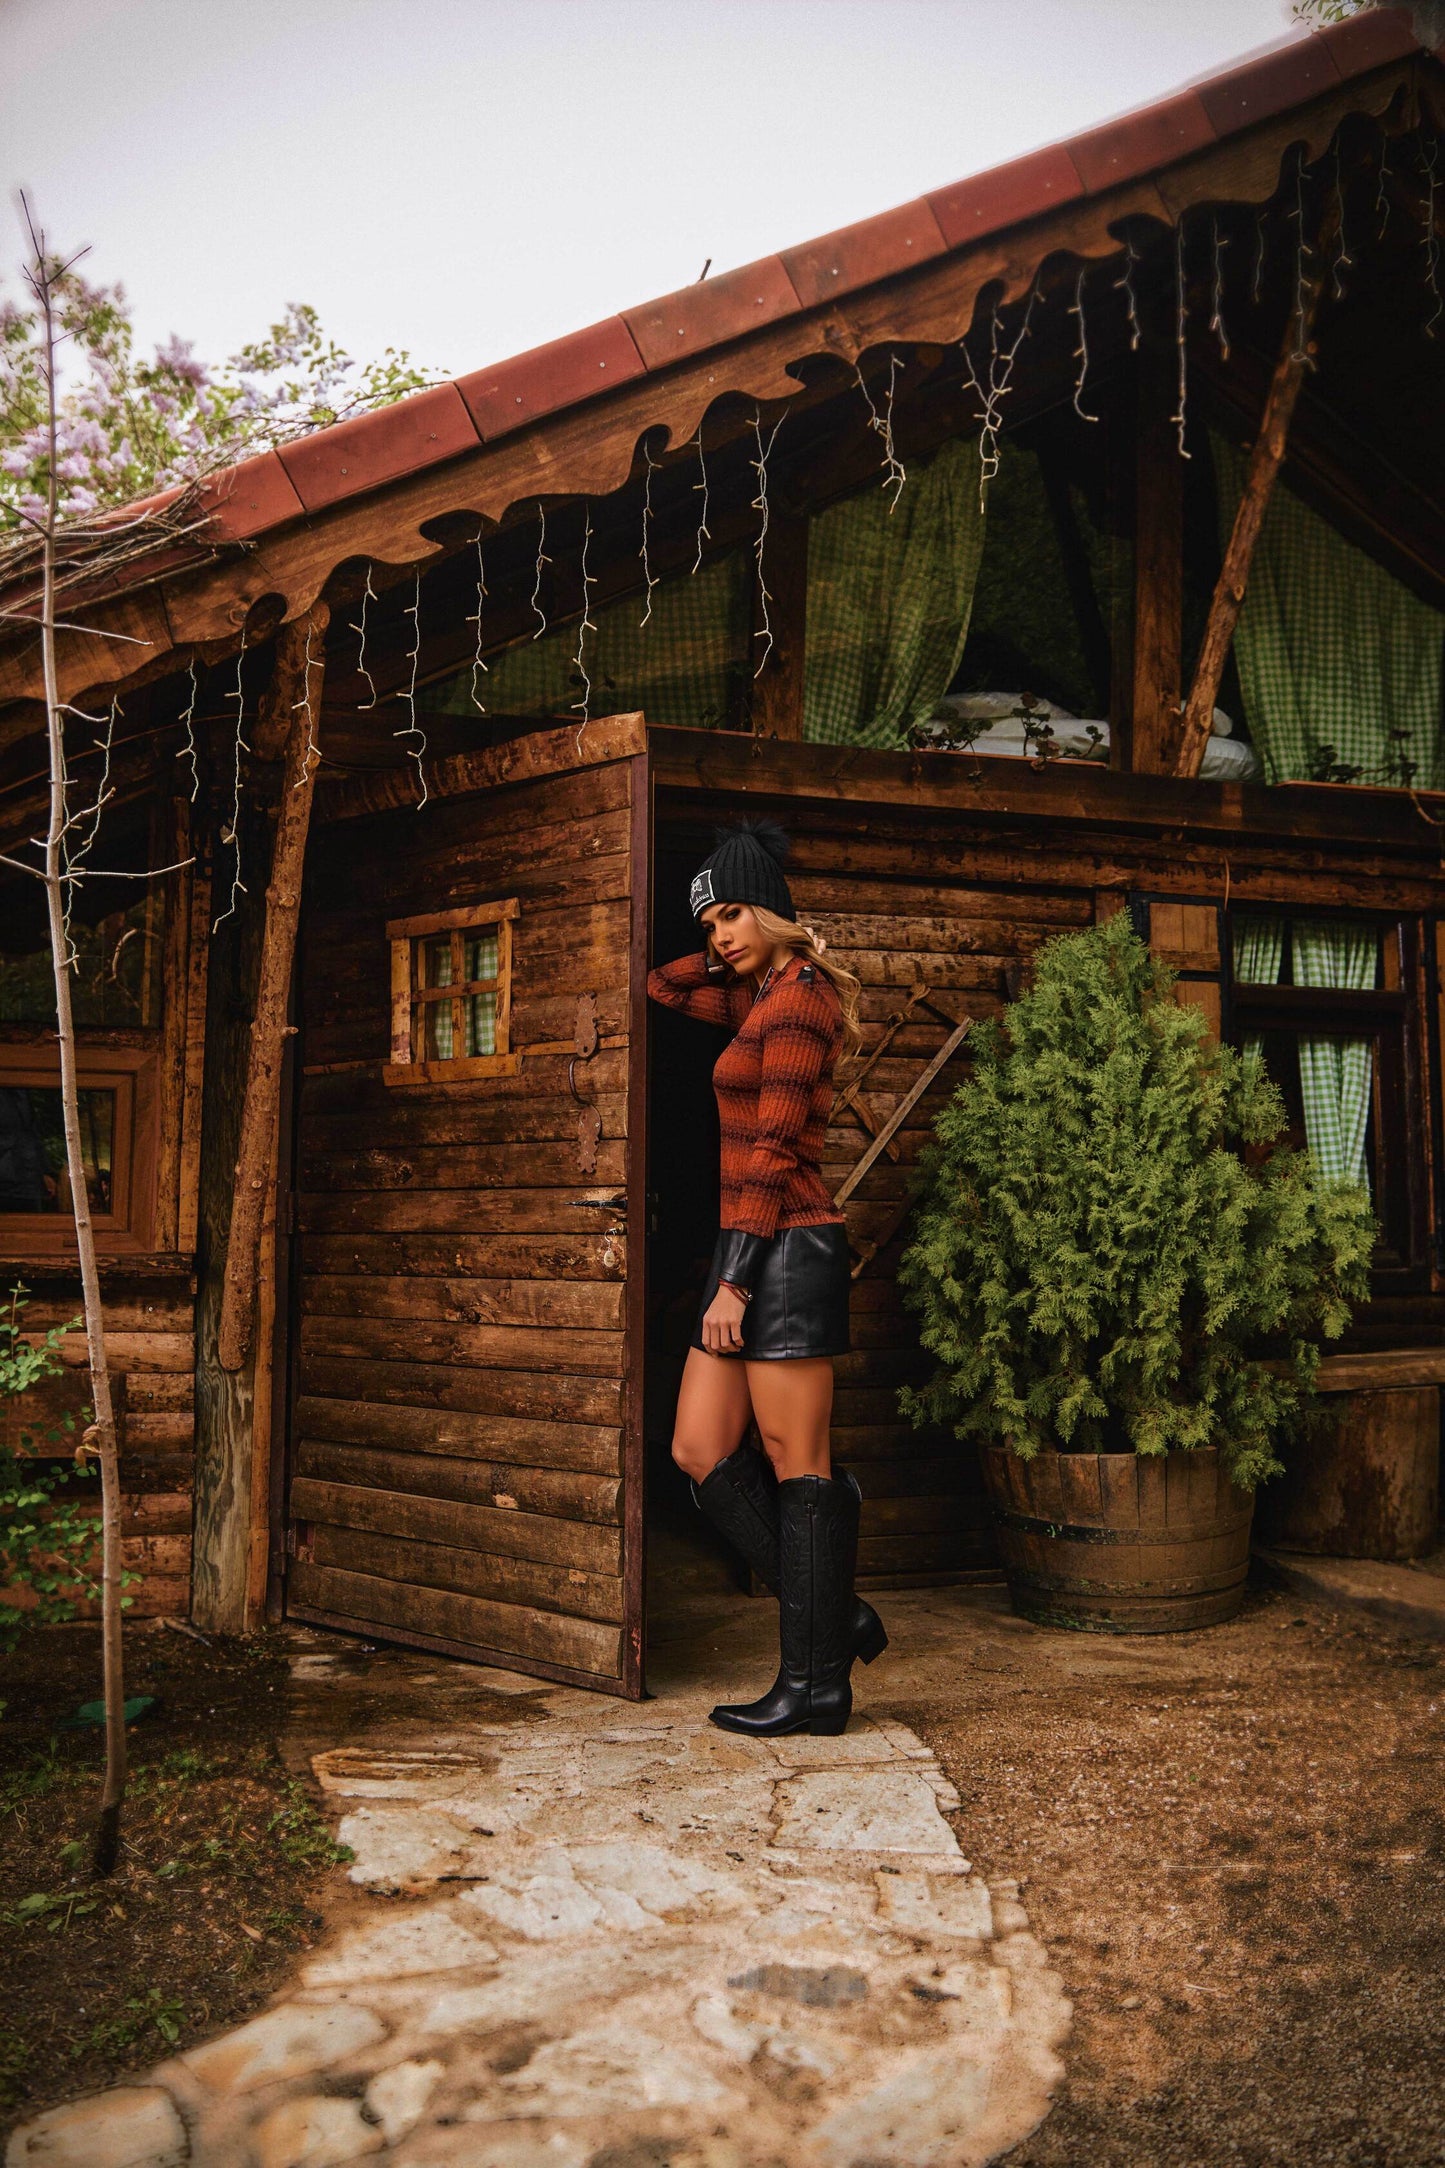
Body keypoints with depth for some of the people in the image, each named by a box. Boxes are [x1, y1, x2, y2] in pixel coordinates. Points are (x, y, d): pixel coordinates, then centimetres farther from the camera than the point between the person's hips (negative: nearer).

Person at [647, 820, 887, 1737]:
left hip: (786, 1248, -10)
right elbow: (663, 986, 32)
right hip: (762, 1253, 10)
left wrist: (735, 1280, -17)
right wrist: (736, 946, 19)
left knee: (798, 1468, -3)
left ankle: (818, 1683, 6)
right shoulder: (765, 996, 18)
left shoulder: (797, 998, -10)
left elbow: (772, 1153, -16)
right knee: (701, 1450, 8)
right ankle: (836, 1615, 14)